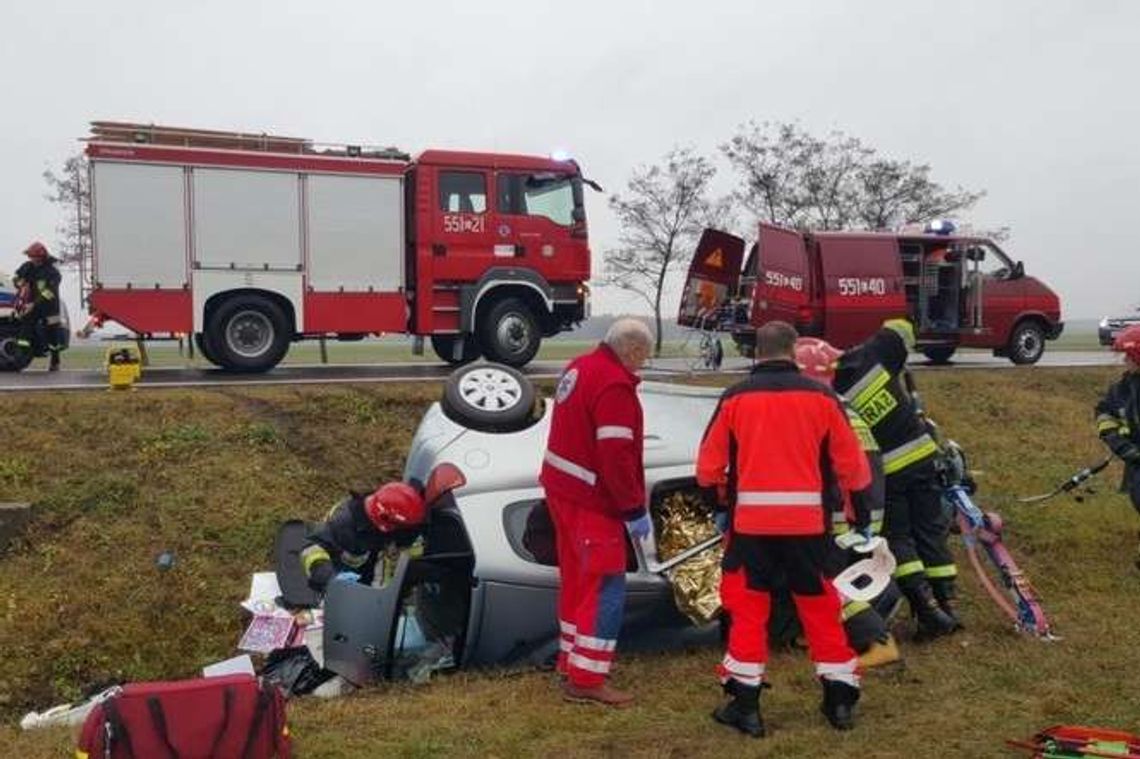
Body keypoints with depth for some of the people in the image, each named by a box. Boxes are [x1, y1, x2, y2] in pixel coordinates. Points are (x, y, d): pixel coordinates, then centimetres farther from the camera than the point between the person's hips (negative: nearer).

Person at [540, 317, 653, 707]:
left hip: (562, 489, 10)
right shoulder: (615, 386, -21)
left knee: (576, 580, 20)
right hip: (592, 500, -10)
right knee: (605, 588, -3)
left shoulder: (580, 367, 9)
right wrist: (635, 510, -19)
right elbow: (616, 456, -26)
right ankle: (587, 679, 0)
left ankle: (572, 659, 32)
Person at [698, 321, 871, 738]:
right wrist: (856, 486, 25)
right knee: (820, 606, 14)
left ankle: (745, 704, 11)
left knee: (747, 607, 9)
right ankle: (840, 699, 23)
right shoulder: (820, 396, 1)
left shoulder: (735, 397, 0)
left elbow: (708, 465, 2)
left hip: (751, 519, -1)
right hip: (806, 520, 1)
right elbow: (851, 464, 4)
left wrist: (723, 488, 23)